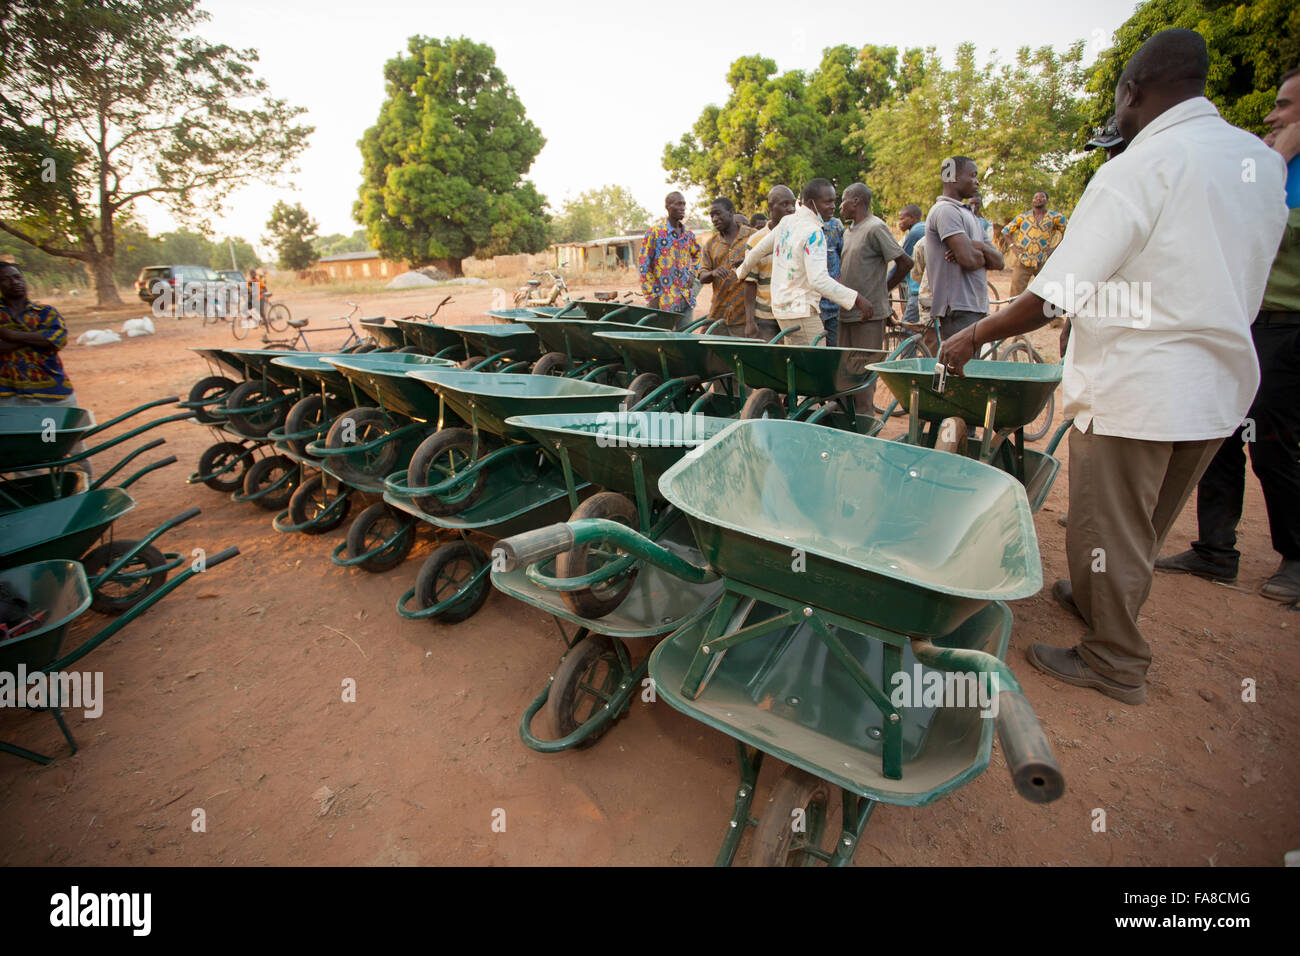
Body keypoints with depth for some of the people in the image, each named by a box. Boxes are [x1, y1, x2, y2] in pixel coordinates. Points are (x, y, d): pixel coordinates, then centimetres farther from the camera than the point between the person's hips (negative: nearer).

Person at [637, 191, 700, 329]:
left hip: (686, 299, 6)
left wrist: (692, 273, 11)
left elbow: (697, 255, 31)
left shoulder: (689, 234, 11)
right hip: (664, 300, -5)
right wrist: (652, 296, -10)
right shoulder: (654, 233, -5)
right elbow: (643, 267, -6)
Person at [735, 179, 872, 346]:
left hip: (782, 307, 10)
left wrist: (742, 271, 40)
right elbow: (819, 280, -27)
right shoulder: (814, 233, -17)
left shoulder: (787, 221, 10)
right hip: (801, 312, -10)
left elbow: (759, 250, 22)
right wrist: (857, 299, -26)